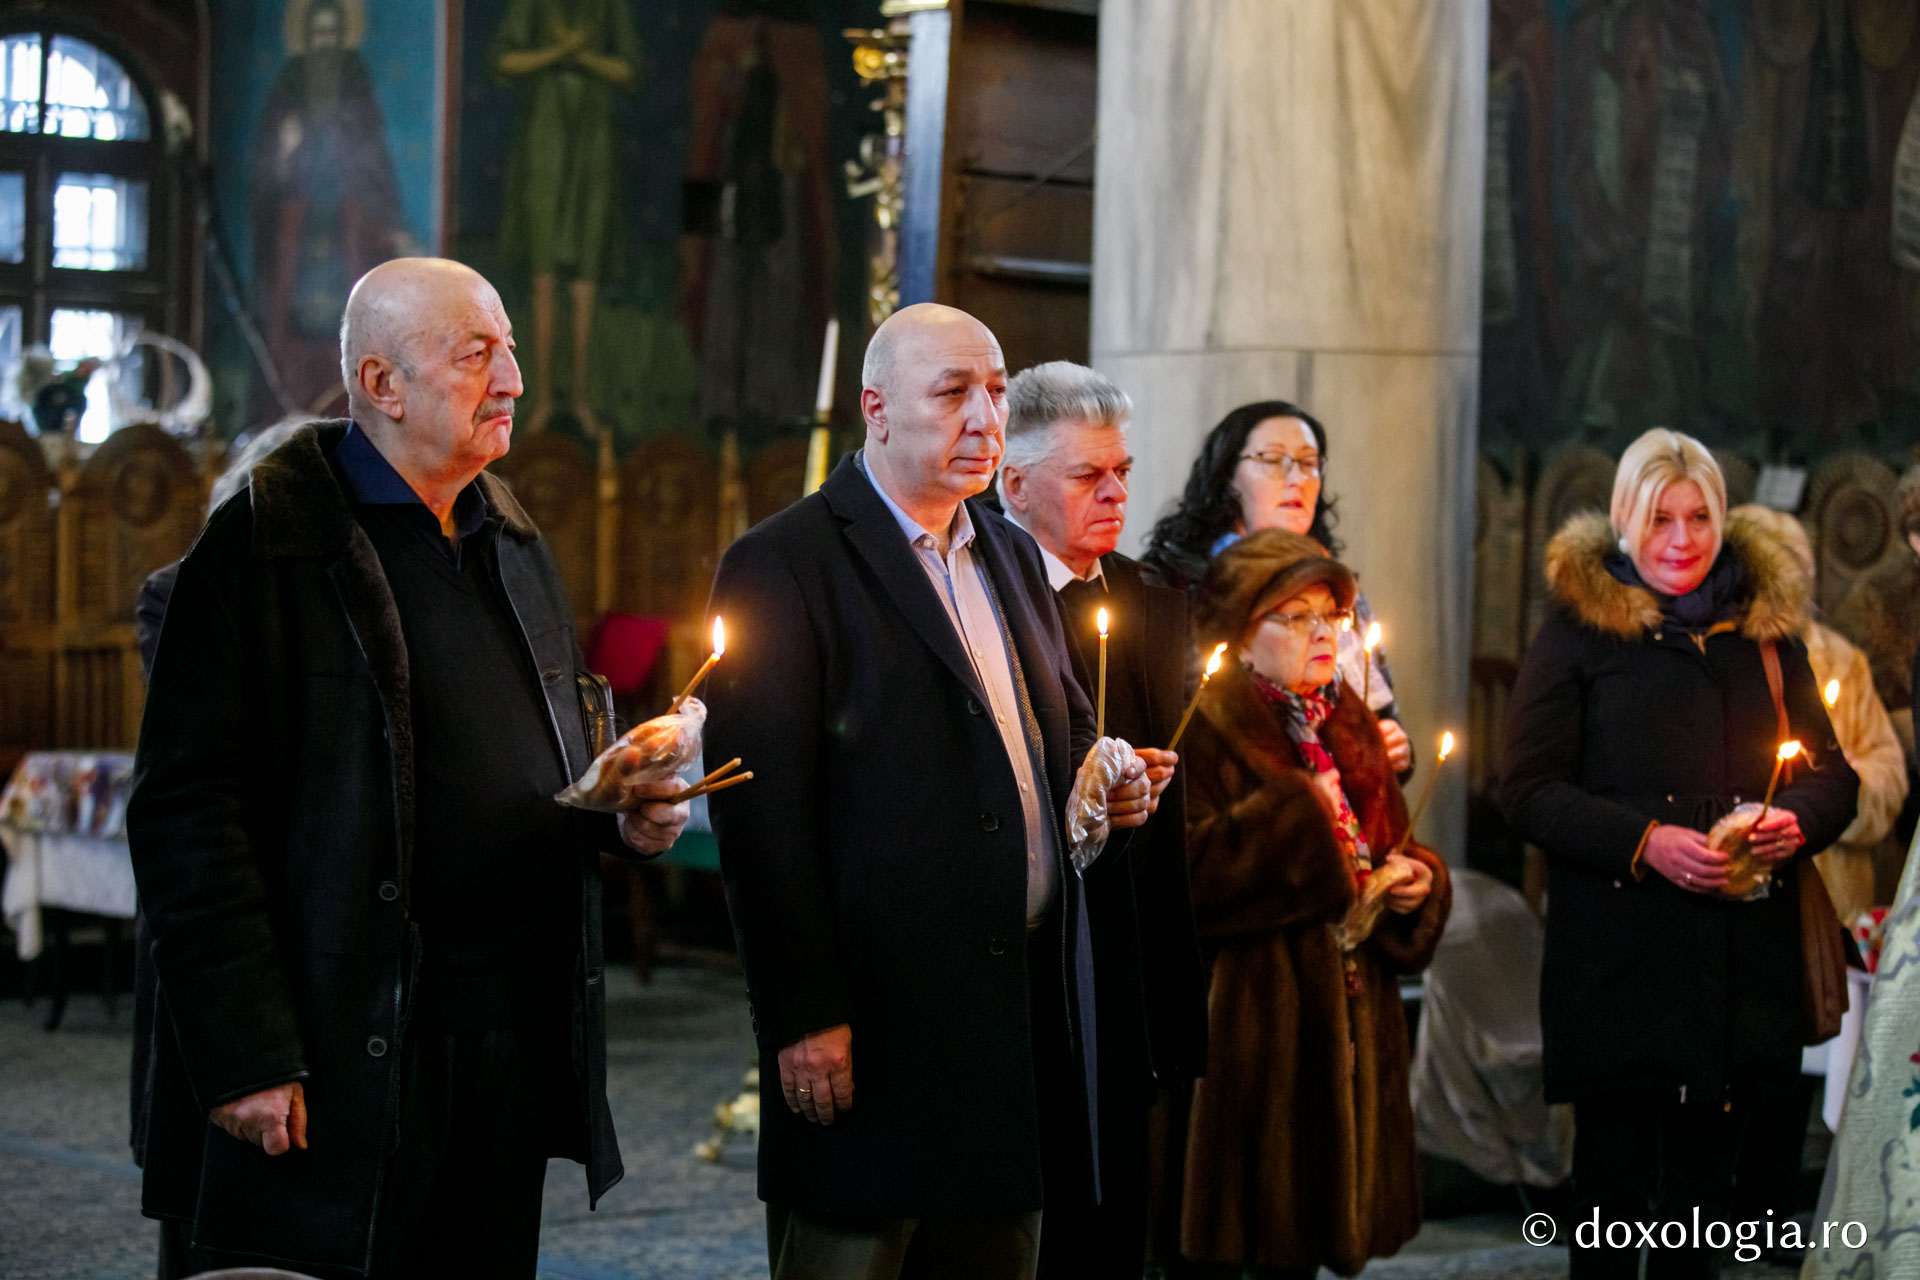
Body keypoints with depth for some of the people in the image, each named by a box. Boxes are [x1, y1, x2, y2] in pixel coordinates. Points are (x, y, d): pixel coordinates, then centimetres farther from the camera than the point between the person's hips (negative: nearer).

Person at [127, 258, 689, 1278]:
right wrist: (245, 1057, -19)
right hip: (340, 1060, -7)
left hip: (514, 1043, 7)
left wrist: (624, 818, 4)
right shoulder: (265, 545, -9)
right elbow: (187, 813, -14)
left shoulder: (514, 543, 16)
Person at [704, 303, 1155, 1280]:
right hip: (875, 1021, -7)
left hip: (1023, 1007, 7)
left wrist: (1102, 786, 6)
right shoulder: (781, 566, -7)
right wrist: (802, 1013, -18)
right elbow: (761, 811, -13)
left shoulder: (1010, 558, 17)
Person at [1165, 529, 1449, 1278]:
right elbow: (1188, 870, -20)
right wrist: (1296, 815, -19)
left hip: (1346, 1013, 7)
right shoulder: (1208, 727, -7)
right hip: (1247, 1013, -7)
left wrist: (1417, 879, 4)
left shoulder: (1348, 726, 18)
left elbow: (1391, 849, 26)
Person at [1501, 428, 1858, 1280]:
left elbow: (1834, 773, 15)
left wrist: (1799, 820, -8)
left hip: (1744, 965, 4)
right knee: (1614, 1185, 0)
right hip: (1618, 961, -3)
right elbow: (1529, 790, -5)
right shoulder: (1580, 628, 1)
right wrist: (1644, 842, -18)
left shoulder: (1766, 627, 12)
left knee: (1704, 1183, 11)